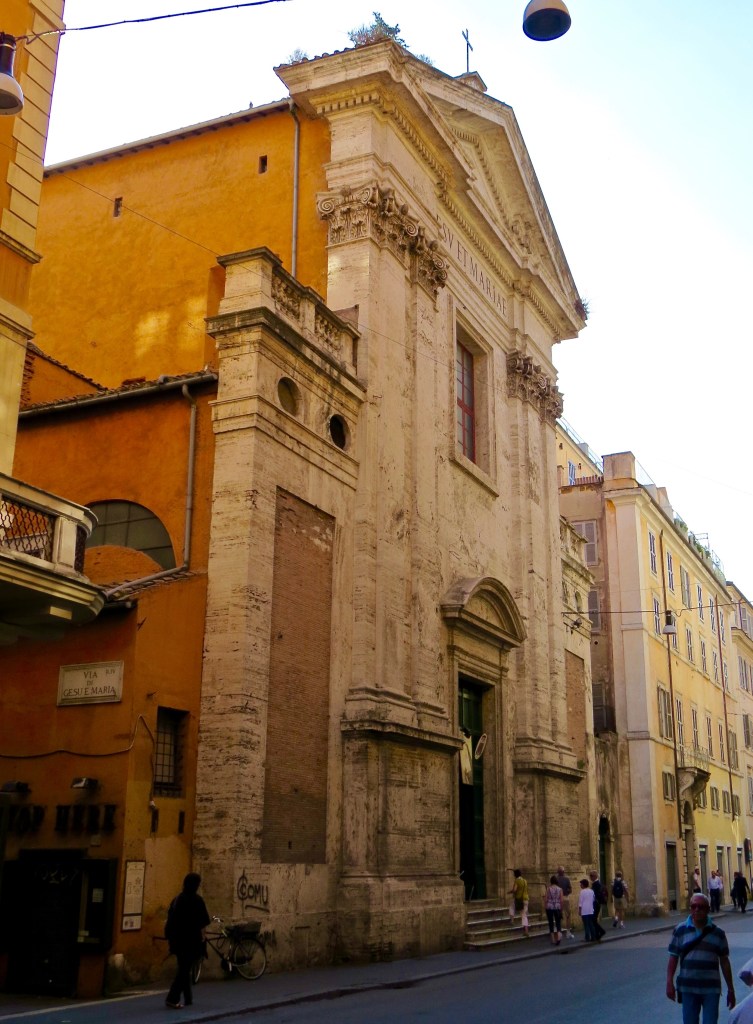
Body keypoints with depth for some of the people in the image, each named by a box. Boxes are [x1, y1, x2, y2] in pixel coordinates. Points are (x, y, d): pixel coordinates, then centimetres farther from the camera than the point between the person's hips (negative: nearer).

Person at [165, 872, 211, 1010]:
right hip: (191, 939, -6)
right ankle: (172, 999, -8)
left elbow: (171, 919, 13)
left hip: (177, 939, 6)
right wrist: (203, 936, 2)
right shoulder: (196, 900, -13)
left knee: (183, 968, 16)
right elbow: (202, 923, -13)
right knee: (185, 969, -1)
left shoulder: (177, 899, 6)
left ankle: (187, 998, 22)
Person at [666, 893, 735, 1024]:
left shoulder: (717, 933, 3)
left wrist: (730, 989, 8)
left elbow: (724, 961, 8)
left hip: (711, 990, 0)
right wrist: (669, 983, -6)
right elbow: (673, 958, 2)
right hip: (688, 988, 0)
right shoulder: (680, 931, 1)